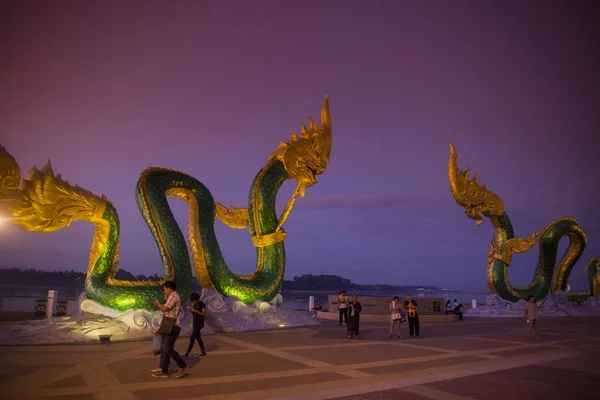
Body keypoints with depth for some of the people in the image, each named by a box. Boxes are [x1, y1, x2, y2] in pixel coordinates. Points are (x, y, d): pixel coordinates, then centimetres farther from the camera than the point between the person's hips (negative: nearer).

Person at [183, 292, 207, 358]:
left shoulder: (202, 304, -14)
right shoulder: (195, 304, 11)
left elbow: (204, 314, -19)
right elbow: (193, 314, 15)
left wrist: (196, 311, -27)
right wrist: (190, 310, -7)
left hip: (199, 324, -9)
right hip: (195, 323, 9)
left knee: (192, 338, -11)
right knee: (198, 338, 12)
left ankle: (187, 353, -10)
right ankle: (203, 352, 19)